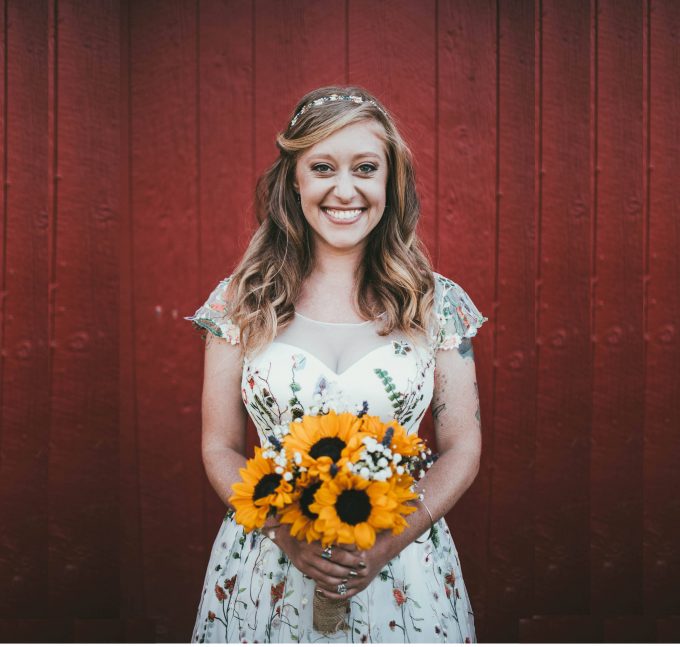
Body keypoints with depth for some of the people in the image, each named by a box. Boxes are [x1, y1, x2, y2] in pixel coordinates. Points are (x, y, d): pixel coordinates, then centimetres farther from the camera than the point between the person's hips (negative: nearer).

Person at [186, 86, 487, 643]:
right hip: (268, 560, 0)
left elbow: (463, 449, 0)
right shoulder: (240, 301, -2)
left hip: (402, 569, 0)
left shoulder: (438, 302, -2)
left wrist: (394, 539, -14)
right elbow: (220, 450, 1)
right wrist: (286, 534, -15)